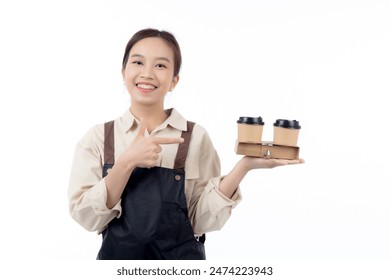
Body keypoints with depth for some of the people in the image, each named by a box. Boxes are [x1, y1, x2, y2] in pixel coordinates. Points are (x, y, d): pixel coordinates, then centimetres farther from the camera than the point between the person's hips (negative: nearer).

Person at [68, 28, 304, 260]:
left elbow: (202, 221, -11)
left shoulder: (195, 137, -7)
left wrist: (244, 166, -22)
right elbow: (85, 216, -12)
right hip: (117, 255, 1)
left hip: (180, 257, 0)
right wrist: (127, 162, -23)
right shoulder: (98, 137, -5)